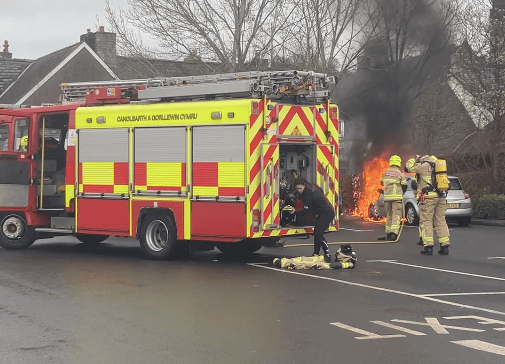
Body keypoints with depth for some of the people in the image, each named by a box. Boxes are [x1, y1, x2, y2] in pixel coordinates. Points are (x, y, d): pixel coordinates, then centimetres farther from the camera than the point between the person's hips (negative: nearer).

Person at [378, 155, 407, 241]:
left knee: (389, 215, 13)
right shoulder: (400, 173, -5)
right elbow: (404, 186, -2)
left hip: (387, 197, 4)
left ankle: (388, 234, 13)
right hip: (397, 197, -4)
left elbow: (382, 182, 20)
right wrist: (402, 193, 16)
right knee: (396, 215, -5)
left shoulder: (385, 173, 9)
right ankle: (394, 233, -18)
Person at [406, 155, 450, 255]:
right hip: (441, 197, 6)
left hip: (429, 197, -6)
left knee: (426, 221, -2)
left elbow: (409, 166, 6)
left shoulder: (424, 166, 0)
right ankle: (445, 246, 7)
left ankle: (428, 246, -10)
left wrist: (415, 159, 22)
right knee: (441, 221, 10)